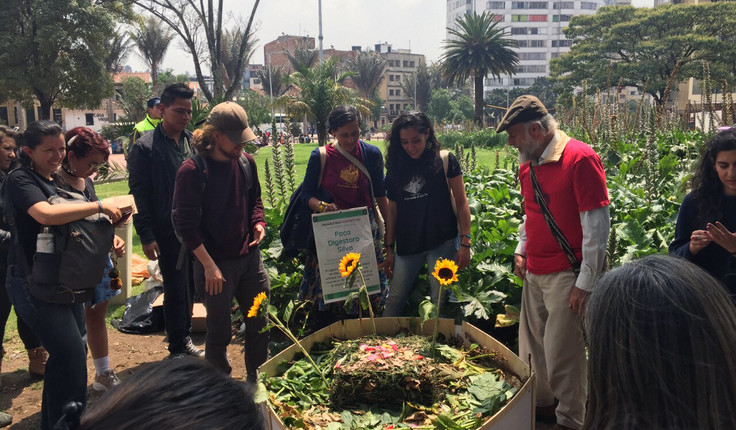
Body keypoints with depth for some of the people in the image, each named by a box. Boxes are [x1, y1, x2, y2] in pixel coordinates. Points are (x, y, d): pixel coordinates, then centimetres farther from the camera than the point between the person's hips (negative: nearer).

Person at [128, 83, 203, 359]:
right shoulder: (145, 147, -9)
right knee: (175, 290, 3)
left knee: (188, 287, 15)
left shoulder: (193, 142, 8)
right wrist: (146, 236, -12)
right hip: (168, 232, -5)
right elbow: (139, 195, -9)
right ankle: (177, 349, 19)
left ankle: (185, 340, 30)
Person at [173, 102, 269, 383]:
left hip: (249, 257, 6)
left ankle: (257, 380, 34)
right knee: (219, 331, 8)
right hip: (216, 263, -5)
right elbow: (186, 225, -14)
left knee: (260, 323, 14)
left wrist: (258, 223, -1)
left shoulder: (246, 162, 4)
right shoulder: (192, 170, -14)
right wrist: (209, 265, -17)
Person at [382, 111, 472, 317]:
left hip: (442, 243, -3)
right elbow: (392, 209, 11)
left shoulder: (445, 161, -3)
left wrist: (465, 242, -8)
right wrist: (389, 248, 9)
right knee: (394, 301, 8)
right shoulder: (397, 166, 8)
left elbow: (461, 202, -2)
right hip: (407, 244, 3)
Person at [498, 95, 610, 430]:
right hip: (534, 273, 8)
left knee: (562, 354, -1)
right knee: (531, 347, 15)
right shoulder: (527, 165, 11)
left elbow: (597, 224, -16)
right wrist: (521, 251, 12)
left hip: (566, 274, -7)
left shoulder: (580, 158, -14)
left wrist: (586, 282, -16)